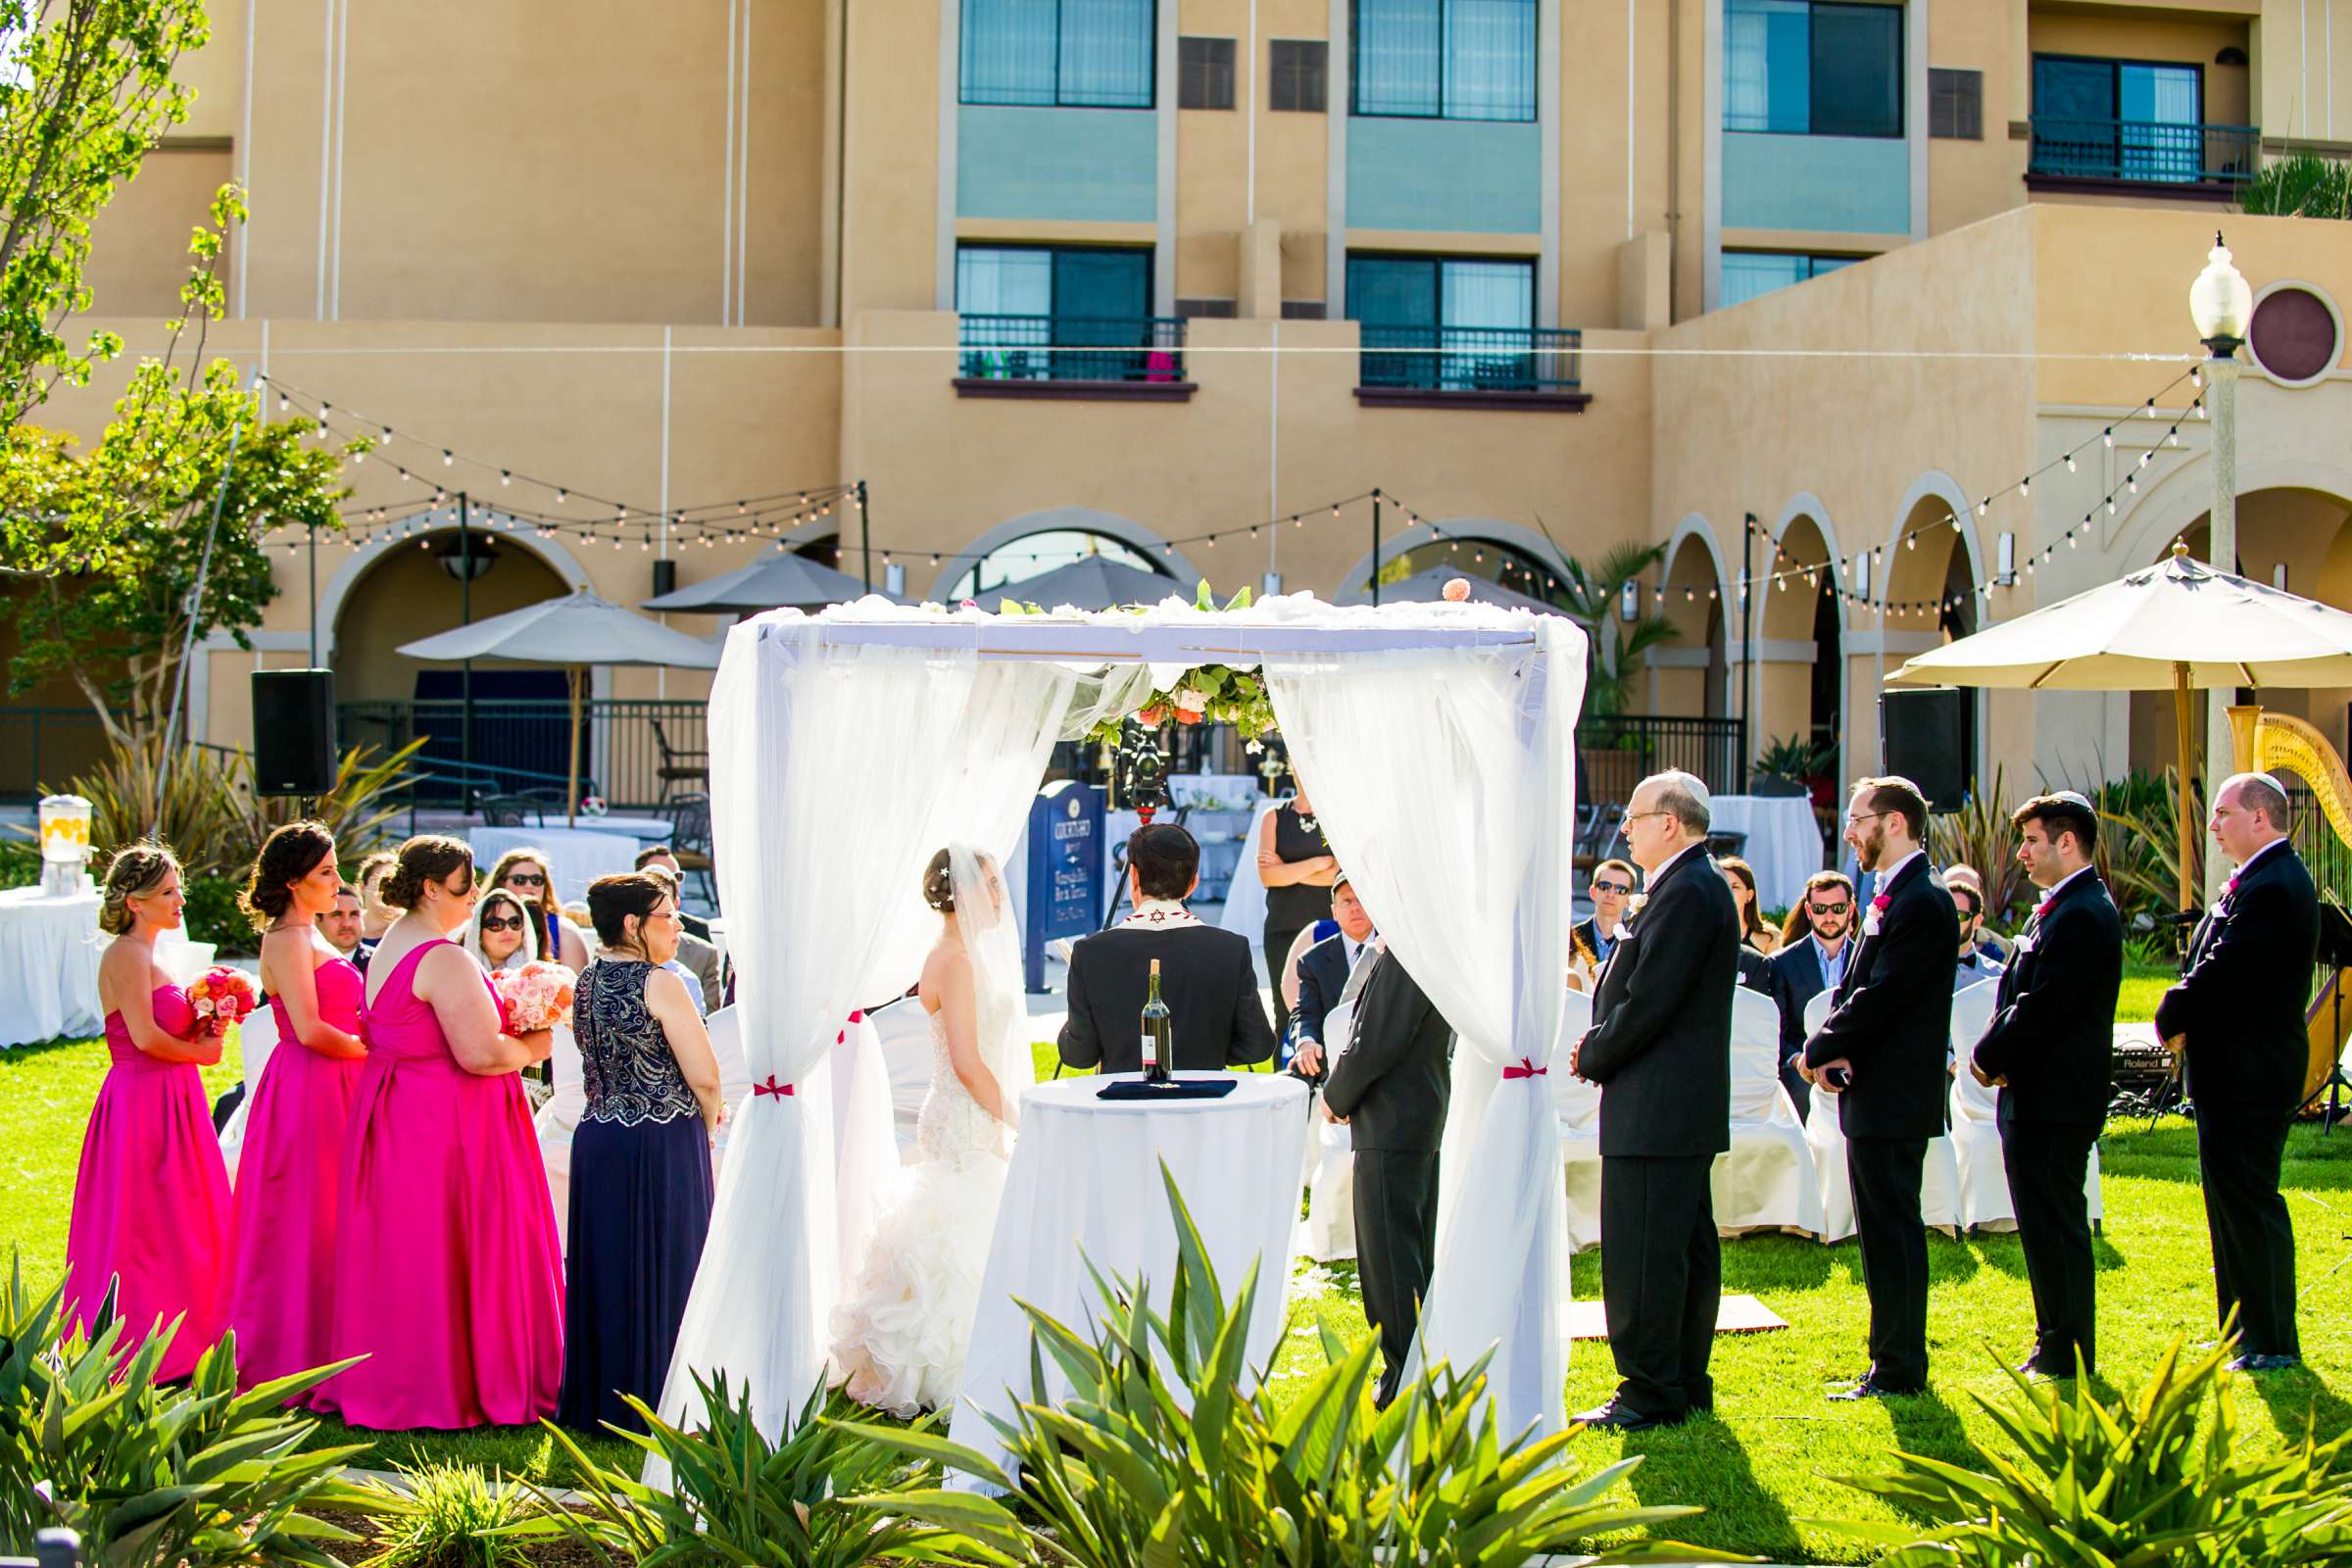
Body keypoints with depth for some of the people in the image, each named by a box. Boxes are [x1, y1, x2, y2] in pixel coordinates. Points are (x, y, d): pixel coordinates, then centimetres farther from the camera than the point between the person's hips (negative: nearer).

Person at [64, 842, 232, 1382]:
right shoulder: (127, 953, -14)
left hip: (168, 1101, 10)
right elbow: (145, 1036, -21)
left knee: (177, 1227, 12)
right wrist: (200, 1050, -7)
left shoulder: (145, 954, 16)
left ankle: (176, 1346, 18)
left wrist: (203, 1024, 2)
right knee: (143, 1227, -4)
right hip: (142, 1102, -10)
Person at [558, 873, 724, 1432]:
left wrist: (699, 1115, 18)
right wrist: (707, 1124, 6)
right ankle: (654, 1403, 7)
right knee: (661, 1273, 2)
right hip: (664, 1143, -7)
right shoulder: (661, 984, -15)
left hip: (597, 1137, 7)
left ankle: (597, 1401, 21)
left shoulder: (586, 983, 8)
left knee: (605, 1267, 14)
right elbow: (705, 1077, -16)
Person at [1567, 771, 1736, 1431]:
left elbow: (1649, 1002, -21)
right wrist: (1596, 1045, 6)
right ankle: (1687, 1386, 21)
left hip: (1655, 1110, -11)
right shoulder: (1700, 887, 16)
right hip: (1689, 1106, 11)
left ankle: (1650, 1394, -2)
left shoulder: (1686, 893, -17)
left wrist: (1592, 1059, -8)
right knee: (1688, 1247, 14)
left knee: (1640, 1256, -6)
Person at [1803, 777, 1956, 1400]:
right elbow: (1856, 989, 15)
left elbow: (1880, 996, -21)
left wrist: (1819, 1051, -11)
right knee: (1884, 1230, 14)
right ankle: (1894, 1363, 22)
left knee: (1893, 1229, -4)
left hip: (1894, 1096, -10)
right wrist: (1834, 1049, -3)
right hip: (1873, 1093, 10)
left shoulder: (1922, 903, -17)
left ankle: (1899, 1371, 2)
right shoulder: (1889, 897, 15)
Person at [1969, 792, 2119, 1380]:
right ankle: (2058, 1344, 23)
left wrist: (1988, 1058, -10)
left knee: (2055, 1225, -4)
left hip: (2054, 1102, -10)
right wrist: (1995, 1051, 2)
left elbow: (2041, 1007, -22)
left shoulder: (2081, 916, -18)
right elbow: (2017, 994, 18)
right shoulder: (2057, 908, 16)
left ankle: (2067, 1354, 3)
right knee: (2047, 1225, 15)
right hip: (2037, 1094, 10)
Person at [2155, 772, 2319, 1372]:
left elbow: (2221, 973, -24)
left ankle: (2274, 1345, 3)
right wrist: (2183, 1018, 1)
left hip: (2247, 1075, -11)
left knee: (2248, 1202, -5)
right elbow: (2214, 967, 16)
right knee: (2232, 1201, 16)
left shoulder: (2272, 888, -21)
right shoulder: (2270, 878, 14)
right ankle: (2246, 1333, 25)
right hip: (2237, 1072, 11)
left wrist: (2171, 1019, -9)